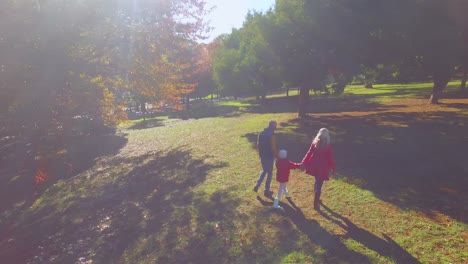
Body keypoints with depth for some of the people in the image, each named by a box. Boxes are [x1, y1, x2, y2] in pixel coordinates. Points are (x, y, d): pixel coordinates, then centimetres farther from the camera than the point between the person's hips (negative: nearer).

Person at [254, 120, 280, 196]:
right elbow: (273, 148, -22)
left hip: (262, 156, 6)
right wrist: (277, 157, -10)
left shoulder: (261, 133, 1)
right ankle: (266, 190, 20)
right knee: (269, 173, 11)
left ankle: (257, 185, 17)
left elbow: (258, 145, 7)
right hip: (269, 157, -6)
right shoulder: (272, 135, -20)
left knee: (264, 170, 25)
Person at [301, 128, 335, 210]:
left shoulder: (315, 142, -4)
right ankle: (316, 204, 7)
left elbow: (309, 153, -3)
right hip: (322, 167, -4)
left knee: (317, 182, 24)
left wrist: (304, 162, 3)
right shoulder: (328, 146, -13)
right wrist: (332, 167, 7)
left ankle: (317, 199, 40)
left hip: (314, 166, 4)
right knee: (319, 185, 2)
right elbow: (330, 157, -7)